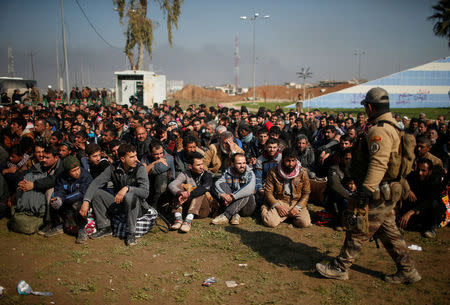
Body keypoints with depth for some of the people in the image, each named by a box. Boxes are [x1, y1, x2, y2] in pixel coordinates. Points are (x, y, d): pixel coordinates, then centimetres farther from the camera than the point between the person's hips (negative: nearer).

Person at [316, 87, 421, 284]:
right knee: (388, 231, 19)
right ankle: (407, 270, 29)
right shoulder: (392, 126, 14)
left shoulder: (379, 130, -20)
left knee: (358, 231, 0)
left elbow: (378, 164, -29)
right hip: (386, 193, 10)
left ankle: (340, 268, 12)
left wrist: (366, 189, -30)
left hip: (379, 194, -10)